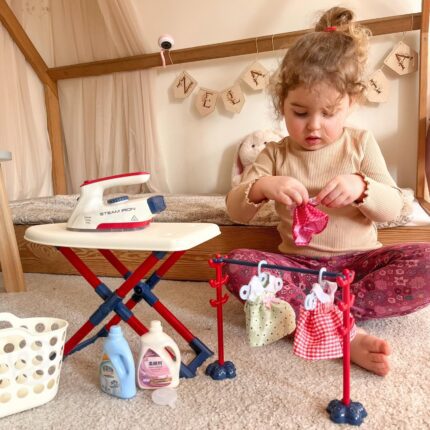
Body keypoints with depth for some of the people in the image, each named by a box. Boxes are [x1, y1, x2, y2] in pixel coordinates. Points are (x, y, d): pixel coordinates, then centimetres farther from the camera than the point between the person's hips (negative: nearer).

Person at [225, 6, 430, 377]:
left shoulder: (361, 144, 2)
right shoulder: (276, 154, 2)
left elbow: (393, 210, -1)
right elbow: (236, 212, -4)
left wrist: (361, 187, -24)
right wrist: (262, 187, -26)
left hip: (358, 261, 1)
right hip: (298, 266, 0)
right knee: (237, 265, -27)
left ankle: (296, 311, -29)